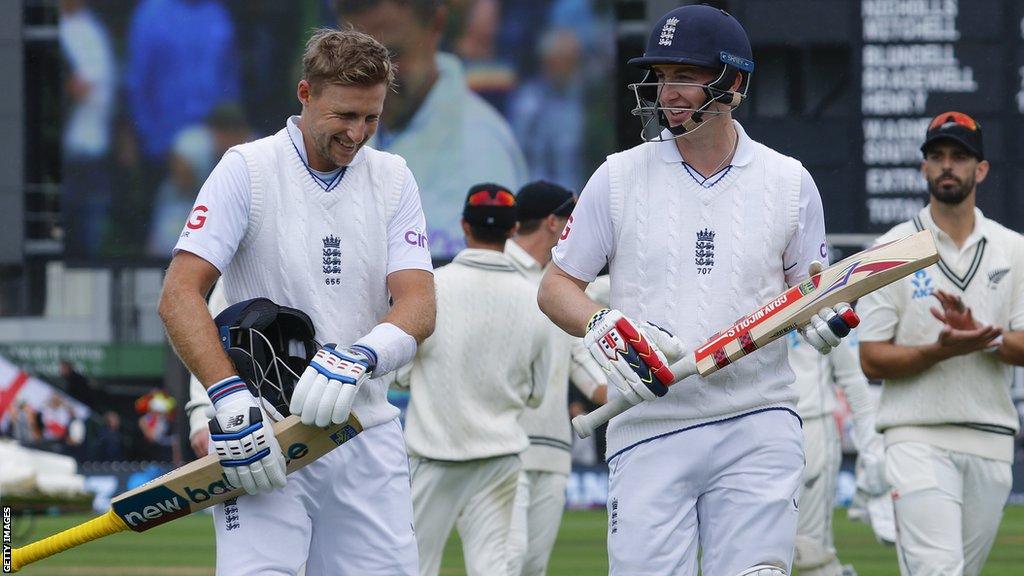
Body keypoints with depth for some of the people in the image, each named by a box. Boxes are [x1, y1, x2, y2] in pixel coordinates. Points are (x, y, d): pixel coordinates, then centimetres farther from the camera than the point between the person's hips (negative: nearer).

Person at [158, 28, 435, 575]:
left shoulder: (392, 178, 9)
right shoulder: (248, 170, -3)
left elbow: (419, 304, -2)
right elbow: (179, 295, -11)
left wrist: (359, 358, -23)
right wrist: (227, 396, -25)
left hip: (367, 433, 4)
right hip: (264, 431, -4)